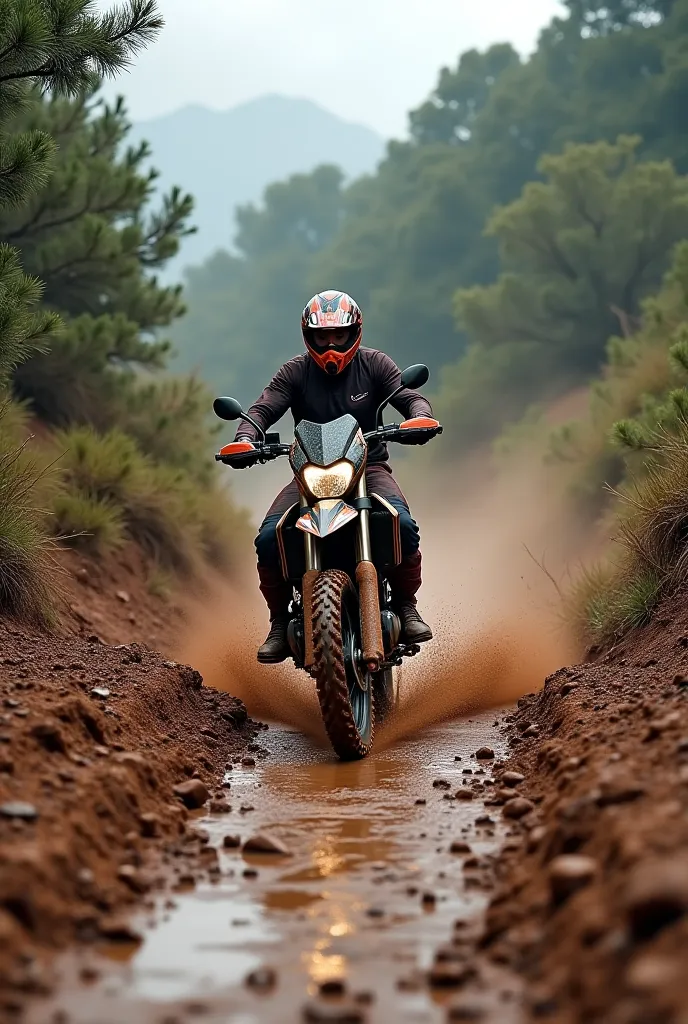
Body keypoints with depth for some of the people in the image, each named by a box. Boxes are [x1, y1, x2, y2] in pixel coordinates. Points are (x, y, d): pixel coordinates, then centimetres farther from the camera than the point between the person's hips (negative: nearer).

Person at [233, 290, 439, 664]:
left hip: (369, 466, -1)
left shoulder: (374, 365, 3)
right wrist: (245, 437, -30)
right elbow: (264, 408, -8)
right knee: (268, 539, -22)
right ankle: (280, 622, -3)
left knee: (402, 525, -31)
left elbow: (410, 397, -5)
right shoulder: (295, 372, 2)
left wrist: (420, 417, -29)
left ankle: (406, 605, -9)